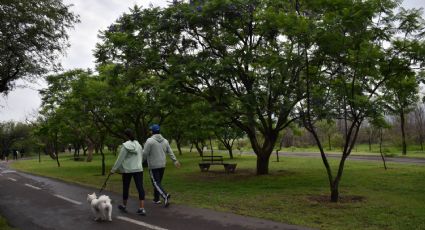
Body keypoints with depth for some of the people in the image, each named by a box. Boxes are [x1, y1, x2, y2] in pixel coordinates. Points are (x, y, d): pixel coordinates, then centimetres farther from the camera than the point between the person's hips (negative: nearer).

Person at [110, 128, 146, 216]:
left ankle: (124, 206, 32)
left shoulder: (125, 146, -10)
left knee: (125, 188, 14)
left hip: (127, 170, -3)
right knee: (140, 187, -1)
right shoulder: (138, 144, 5)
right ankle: (142, 208, -7)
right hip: (138, 169, 3)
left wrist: (113, 169, -1)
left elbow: (120, 159, -9)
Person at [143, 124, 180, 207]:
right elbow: (170, 152, 8)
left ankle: (165, 195, -24)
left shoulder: (150, 141, -12)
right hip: (162, 165, 6)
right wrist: (175, 160, 14)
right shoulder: (165, 140, 6)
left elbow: (145, 154, -13)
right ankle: (156, 199, 25)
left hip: (153, 166, -6)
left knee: (156, 183, -5)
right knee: (158, 182, 18)